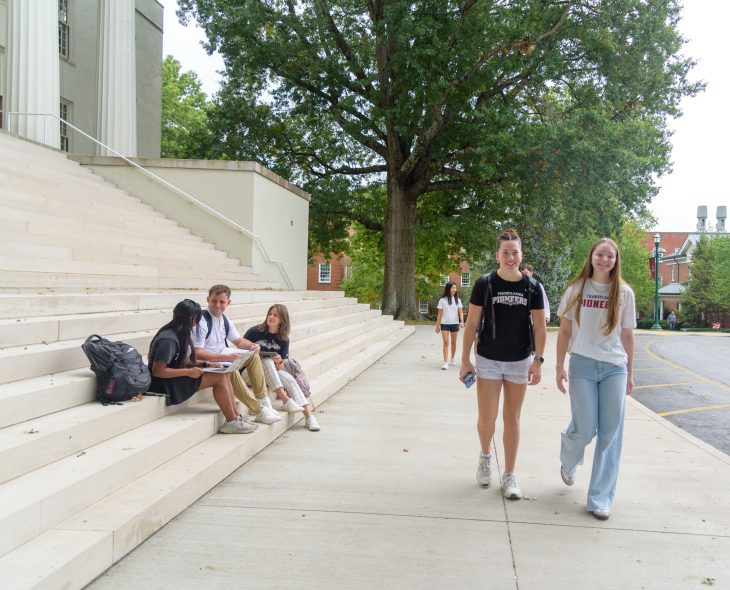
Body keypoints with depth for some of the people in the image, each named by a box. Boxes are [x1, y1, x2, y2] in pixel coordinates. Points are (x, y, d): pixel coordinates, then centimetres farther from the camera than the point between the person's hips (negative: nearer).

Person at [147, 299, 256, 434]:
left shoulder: (179, 334, 9)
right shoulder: (169, 339, -21)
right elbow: (157, 371, -25)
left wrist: (206, 364, 4)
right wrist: (188, 372, -24)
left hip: (177, 377, 10)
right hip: (166, 384, -10)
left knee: (222, 375, -2)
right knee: (219, 378, -16)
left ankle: (236, 417, -1)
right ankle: (231, 422, -7)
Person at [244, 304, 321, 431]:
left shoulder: (283, 339, 5)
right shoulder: (254, 331, -5)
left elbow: (280, 367, 3)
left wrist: (279, 362, -19)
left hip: (272, 374, 3)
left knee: (289, 379, -24)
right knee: (267, 361, -33)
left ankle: (309, 416, -32)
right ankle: (286, 400, -38)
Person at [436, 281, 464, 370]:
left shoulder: (457, 300, 5)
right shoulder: (442, 300, 1)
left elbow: (460, 312, -1)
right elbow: (439, 314, 3)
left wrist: (462, 321, -18)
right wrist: (437, 326, 1)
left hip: (455, 323, 2)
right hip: (444, 324, -2)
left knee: (453, 343, 12)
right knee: (446, 342, -9)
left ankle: (453, 358, 32)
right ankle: (445, 362, -13)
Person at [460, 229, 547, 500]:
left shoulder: (532, 287, -2)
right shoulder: (484, 284, -6)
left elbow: (539, 327, 2)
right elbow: (471, 324, -3)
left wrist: (538, 360, -6)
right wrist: (465, 360, -4)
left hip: (520, 361, 1)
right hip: (488, 360, -1)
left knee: (512, 418, 9)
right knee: (486, 418, 0)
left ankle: (509, 476, 20)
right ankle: (485, 455, 32)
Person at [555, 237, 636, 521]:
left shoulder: (624, 293, 4)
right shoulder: (576, 289, 2)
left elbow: (627, 335, 9)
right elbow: (565, 330, 5)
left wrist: (630, 373, 10)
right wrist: (559, 366, 0)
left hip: (615, 368, 1)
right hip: (582, 365, -1)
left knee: (610, 434, 1)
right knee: (585, 430, -2)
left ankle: (600, 499, 12)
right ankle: (568, 463, 35)